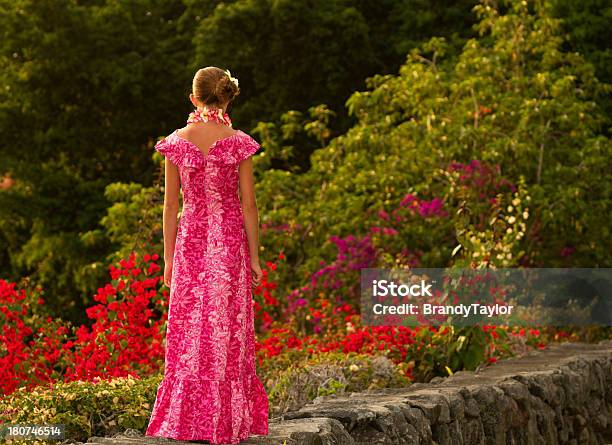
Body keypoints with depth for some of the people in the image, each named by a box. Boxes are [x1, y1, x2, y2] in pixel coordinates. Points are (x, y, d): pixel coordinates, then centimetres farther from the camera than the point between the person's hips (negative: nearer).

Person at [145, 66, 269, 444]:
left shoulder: (176, 142, -3)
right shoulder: (239, 143, -7)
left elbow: (171, 205, 0)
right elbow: (248, 204, -6)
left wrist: (168, 257, 6)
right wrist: (254, 256, 1)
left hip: (191, 242, 1)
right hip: (230, 242, -1)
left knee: (189, 329, 8)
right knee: (227, 330, 6)